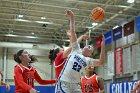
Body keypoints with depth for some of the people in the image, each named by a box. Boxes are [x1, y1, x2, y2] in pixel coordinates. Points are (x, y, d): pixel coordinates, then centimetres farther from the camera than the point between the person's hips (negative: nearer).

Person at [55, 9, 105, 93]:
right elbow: (72, 32, 3)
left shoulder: (88, 60, 13)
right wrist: (72, 17, -2)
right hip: (64, 83, -4)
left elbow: (101, 62, -3)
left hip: (76, 85, 4)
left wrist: (102, 46, -8)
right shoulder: (76, 50, 8)